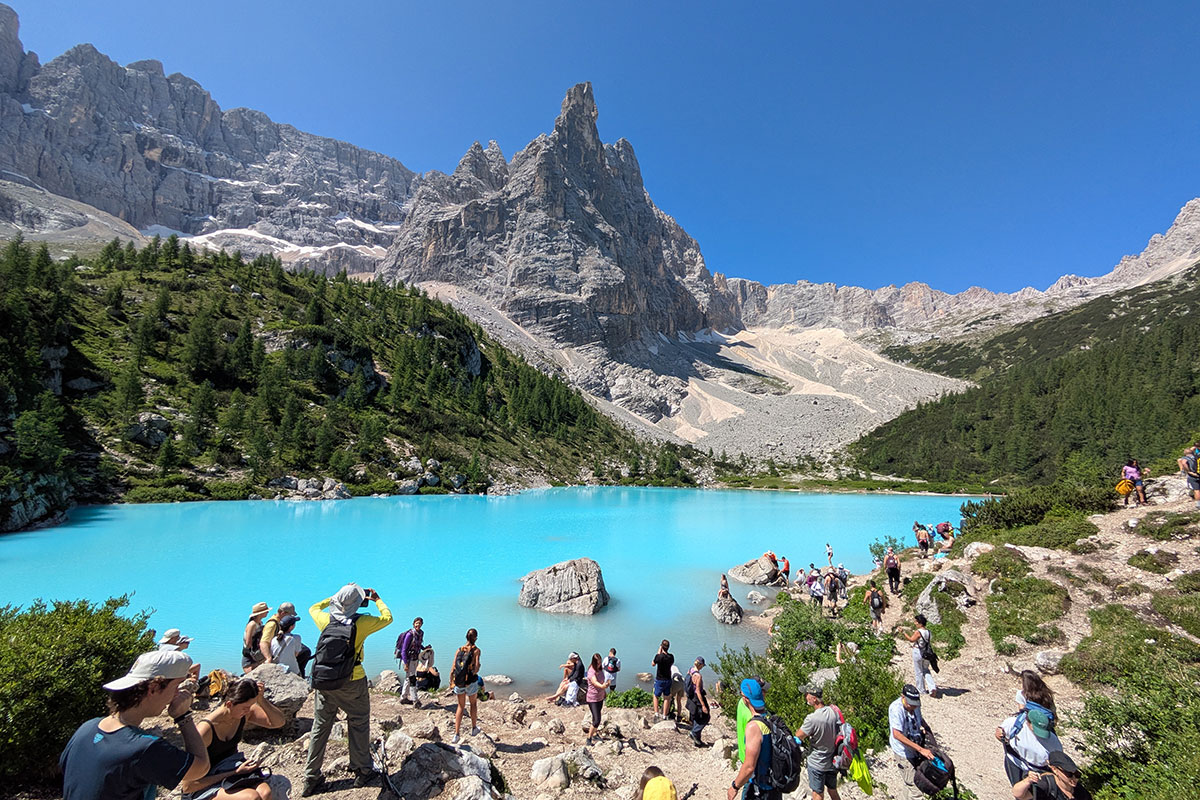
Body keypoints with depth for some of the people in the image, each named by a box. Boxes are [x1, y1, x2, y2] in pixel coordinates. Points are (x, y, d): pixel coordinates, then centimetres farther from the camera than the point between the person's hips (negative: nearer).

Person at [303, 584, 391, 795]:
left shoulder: (325, 619, -5)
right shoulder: (361, 622, -13)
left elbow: (313, 608, 19)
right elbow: (387, 617, 5)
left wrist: (334, 599, 23)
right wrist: (377, 599, 16)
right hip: (352, 683, -3)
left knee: (320, 727, 15)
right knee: (358, 725, 10)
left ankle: (311, 779, 23)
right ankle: (362, 772, 20)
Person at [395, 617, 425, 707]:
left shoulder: (421, 633, 2)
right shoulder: (410, 634, -21)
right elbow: (403, 650, -18)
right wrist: (405, 664, -20)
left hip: (414, 659, 8)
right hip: (407, 659, -8)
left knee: (408, 679, 17)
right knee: (412, 679, -7)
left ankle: (403, 698, 30)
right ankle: (415, 701, -1)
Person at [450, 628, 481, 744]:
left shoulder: (459, 650, 0)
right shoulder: (476, 650, -10)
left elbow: (453, 669, -1)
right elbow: (476, 668, -16)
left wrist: (451, 684, 8)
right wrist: (473, 673, 7)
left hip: (458, 682, 3)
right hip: (471, 682, -3)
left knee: (461, 706, 19)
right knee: (473, 703, 22)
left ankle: (457, 734, 14)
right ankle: (474, 729, 35)